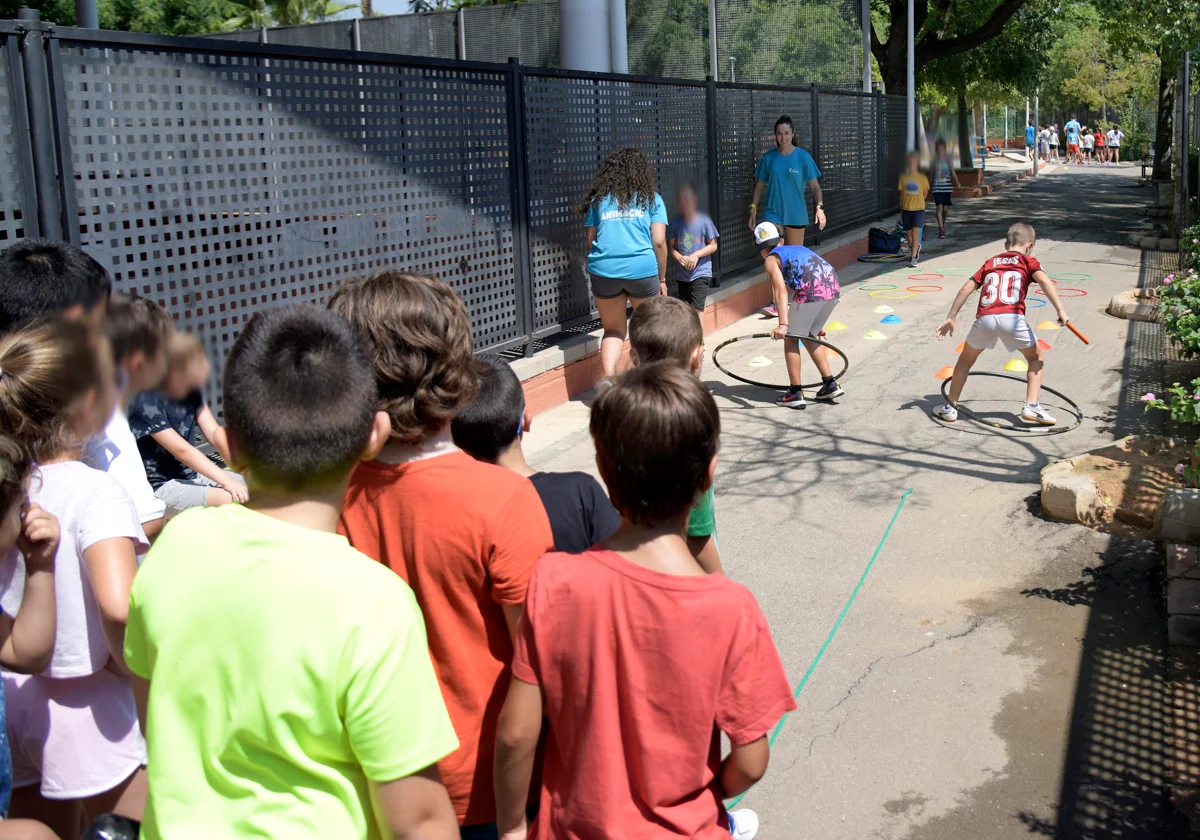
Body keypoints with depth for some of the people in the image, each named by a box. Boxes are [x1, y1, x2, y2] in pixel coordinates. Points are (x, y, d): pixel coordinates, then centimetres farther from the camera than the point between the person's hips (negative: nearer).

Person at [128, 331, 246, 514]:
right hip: (159, 486, -7)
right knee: (231, 499, -27)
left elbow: (215, 434, -6)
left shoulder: (192, 391, -2)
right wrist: (228, 482, -33)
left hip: (191, 474, 7)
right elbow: (182, 450, -27)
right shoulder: (147, 403, -23)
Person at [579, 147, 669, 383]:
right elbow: (659, 242, 4)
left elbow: (591, 241, 13)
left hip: (603, 269, 2)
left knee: (613, 330, 14)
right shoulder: (651, 199, 11)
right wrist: (662, 279, 12)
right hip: (642, 269, -1)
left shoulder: (598, 200, 15)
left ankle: (608, 379, -6)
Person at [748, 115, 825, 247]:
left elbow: (815, 186, -6)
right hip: (773, 213, 0)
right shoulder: (768, 158, 1)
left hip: (796, 214, 0)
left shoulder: (803, 157, -3)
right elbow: (759, 186, 9)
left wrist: (820, 207, -20)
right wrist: (753, 208, 0)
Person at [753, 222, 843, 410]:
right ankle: (830, 384, 27)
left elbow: (781, 291, -7)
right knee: (809, 336, 25)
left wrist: (783, 324, -17)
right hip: (834, 289, 7)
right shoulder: (797, 249, 33)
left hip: (811, 291, -7)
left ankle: (795, 394, 10)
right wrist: (817, 324, 51)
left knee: (791, 339, 10)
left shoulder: (771, 259, 11)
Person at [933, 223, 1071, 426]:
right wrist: (1060, 310, -4)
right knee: (1035, 357, 22)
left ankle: (950, 408, 26)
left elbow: (966, 288, 20)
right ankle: (1031, 406, 10)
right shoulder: (1028, 261, 19)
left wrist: (950, 318, 21)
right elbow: (1044, 280, 0)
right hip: (1012, 317, -2)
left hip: (985, 318, 2)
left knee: (966, 359, 25)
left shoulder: (990, 262, 28)